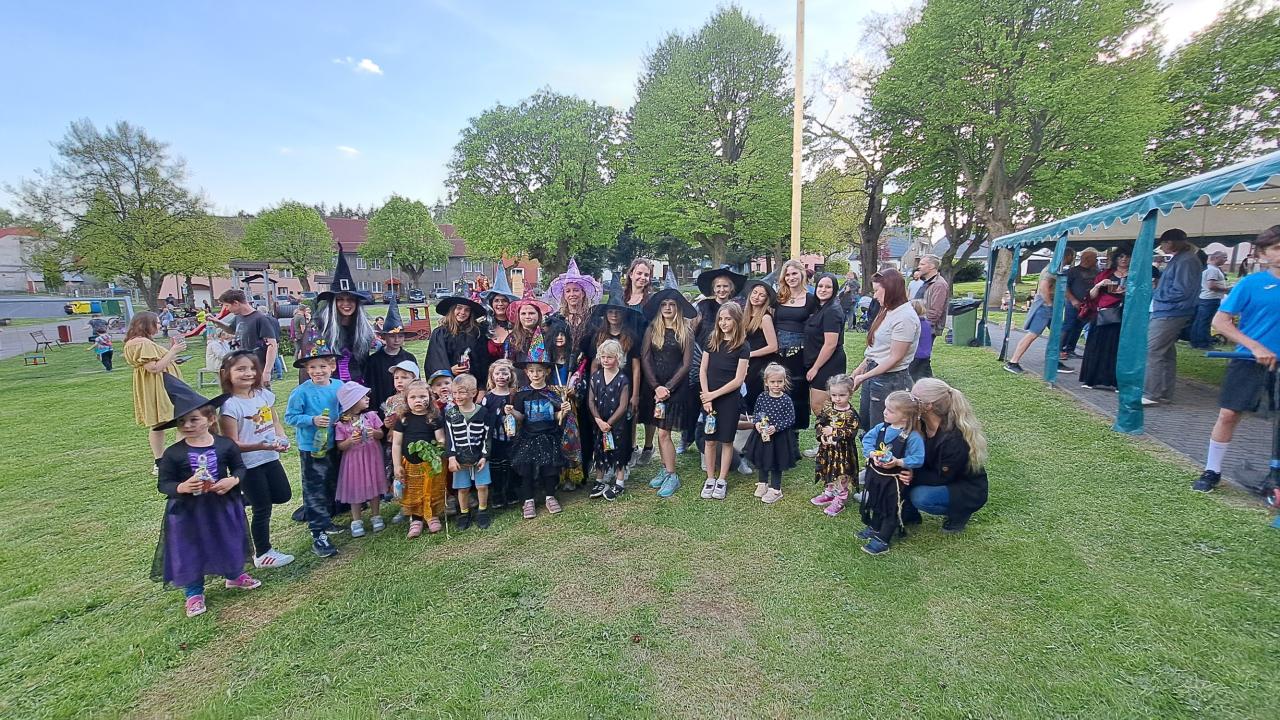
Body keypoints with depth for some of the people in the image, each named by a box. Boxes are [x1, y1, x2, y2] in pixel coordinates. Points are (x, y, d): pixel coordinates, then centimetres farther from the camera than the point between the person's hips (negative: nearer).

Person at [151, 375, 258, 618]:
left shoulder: (225, 445, -9)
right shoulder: (173, 454, -12)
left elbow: (240, 468, 1)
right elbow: (163, 484, -7)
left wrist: (233, 480, -19)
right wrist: (181, 487, -27)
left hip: (223, 506, 2)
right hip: (188, 511, -1)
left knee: (230, 543, 18)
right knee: (190, 550, 10)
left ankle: (234, 576, 43)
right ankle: (194, 592, 31)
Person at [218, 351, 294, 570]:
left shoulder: (264, 394, 0)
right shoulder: (229, 405, -19)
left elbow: (275, 421, 13)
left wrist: (282, 438, -7)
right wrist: (260, 446, -32)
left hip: (270, 458, 6)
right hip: (248, 465, -6)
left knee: (283, 495, 16)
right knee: (263, 509, 6)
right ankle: (262, 554, 25)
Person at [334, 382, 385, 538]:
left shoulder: (371, 415, -3)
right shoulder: (341, 423, -10)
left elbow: (382, 434, 4)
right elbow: (340, 446, -4)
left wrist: (375, 433, -17)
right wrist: (350, 441, -24)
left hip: (372, 457, 2)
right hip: (353, 460, -2)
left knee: (374, 486, 10)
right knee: (355, 489, 7)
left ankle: (375, 516, 25)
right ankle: (356, 521, 22)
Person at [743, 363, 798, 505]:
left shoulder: (786, 400, -13)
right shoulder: (761, 397, -5)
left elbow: (791, 419, -12)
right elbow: (755, 413, 6)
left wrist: (776, 427, -23)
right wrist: (756, 423, -14)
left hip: (779, 437, -3)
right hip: (762, 434, 4)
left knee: (776, 463, 9)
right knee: (761, 461, 18)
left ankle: (775, 490, 24)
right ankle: (763, 484, 39)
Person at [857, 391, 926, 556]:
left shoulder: (912, 437, -22)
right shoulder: (882, 428, -6)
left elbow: (918, 459, -22)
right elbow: (867, 439, -2)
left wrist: (898, 462, -29)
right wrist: (872, 453, -19)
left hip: (895, 479, -6)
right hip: (875, 474, 6)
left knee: (891, 509, 10)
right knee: (876, 504, 24)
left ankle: (882, 540, 21)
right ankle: (874, 528, 46)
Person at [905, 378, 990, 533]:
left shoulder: (955, 438, -32)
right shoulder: (922, 424, -10)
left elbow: (943, 478, -25)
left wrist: (913, 476, -32)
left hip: (968, 491, -6)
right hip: (937, 477, 7)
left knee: (920, 497, -31)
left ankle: (958, 514, -1)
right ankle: (909, 513, 5)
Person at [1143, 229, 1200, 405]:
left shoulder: (1186, 261, -13)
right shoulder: (1177, 260, 17)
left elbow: (1181, 291, -18)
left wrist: (1156, 294, -7)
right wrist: (1155, 290, 7)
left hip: (1169, 314, -10)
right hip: (1165, 312, 10)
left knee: (1151, 352, -11)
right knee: (1166, 354, 13)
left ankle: (1150, 394, -10)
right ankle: (1165, 393, 20)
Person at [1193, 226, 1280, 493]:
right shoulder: (1250, 283, -4)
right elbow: (1219, 321, -9)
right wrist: (1256, 346, -18)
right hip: (1249, 361, -3)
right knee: (1229, 414, 0)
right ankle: (1212, 471, 13)